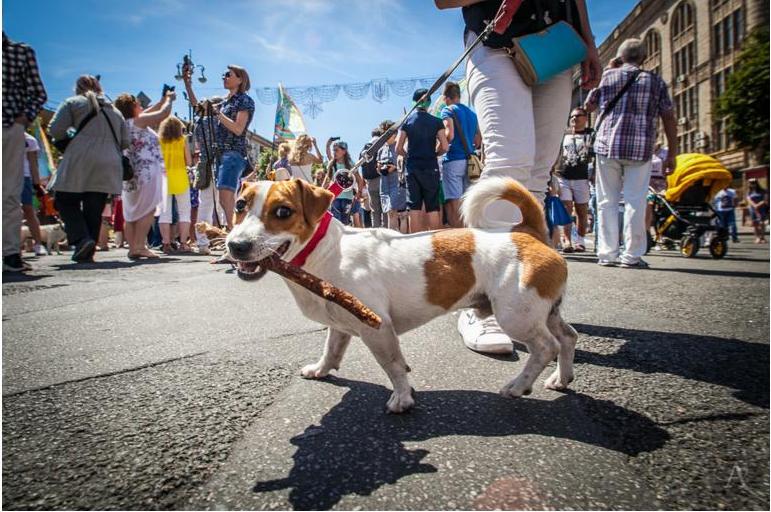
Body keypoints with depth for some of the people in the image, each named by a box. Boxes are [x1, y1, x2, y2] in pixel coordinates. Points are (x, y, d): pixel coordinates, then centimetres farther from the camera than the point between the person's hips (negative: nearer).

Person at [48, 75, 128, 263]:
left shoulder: (72, 103, 9)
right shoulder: (114, 110, 21)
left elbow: (55, 130, 0)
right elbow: (125, 142, 17)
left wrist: (70, 136, 20)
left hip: (79, 163, -4)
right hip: (109, 165, 4)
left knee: (66, 201, 9)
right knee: (94, 210, 6)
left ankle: (81, 238, -11)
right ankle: (87, 253, 5)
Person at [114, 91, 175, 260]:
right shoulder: (137, 121, -5)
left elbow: (147, 113, 30)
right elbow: (163, 114, -5)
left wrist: (163, 100, 32)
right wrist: (169, 99, 13)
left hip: (129, 174, 9)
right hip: (146, 172, -9)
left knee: (131, 213, 8)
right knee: (147, 210, -8)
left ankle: (132, 248, 10)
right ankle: (140, 246, -14)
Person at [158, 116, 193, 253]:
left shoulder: (159, 140, 3)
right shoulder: (182, 140, 1)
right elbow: (189, 162, 0)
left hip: (164, 178, 1)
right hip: (180, 179, -1)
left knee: (165, 212, 4)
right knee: (184, 211, 5)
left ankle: (166, 244, 0)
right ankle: (183, 244, -1)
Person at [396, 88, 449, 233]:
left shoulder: (407, 122, 3)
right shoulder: (436, 121, 0)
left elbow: (398, 149, -1)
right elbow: (444, 147, -6)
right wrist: (434, 154, 13)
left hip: (412, 168, 1)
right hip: (431, 168, -1)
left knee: (414, 207, 3)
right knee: (433, 207, 3)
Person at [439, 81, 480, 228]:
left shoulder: (448, 110, -1)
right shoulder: (472, 112, 20)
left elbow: (449, 135, -15)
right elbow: (478, 140, 19)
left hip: (453, 159, -7)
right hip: (470, 161, 7)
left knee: (452, 203, -8)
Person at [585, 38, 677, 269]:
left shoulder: (607, 76, 10)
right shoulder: (655, 81, 10)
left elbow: (589, 106, 23)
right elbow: (668, 119, 5)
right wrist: (671, 154, 8)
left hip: (607, 146, 1)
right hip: (640, 149, 0)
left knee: (607, 201, 5)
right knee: (635, 202, 0)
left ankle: (607, 254, 3)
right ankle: (632, 256, 0)